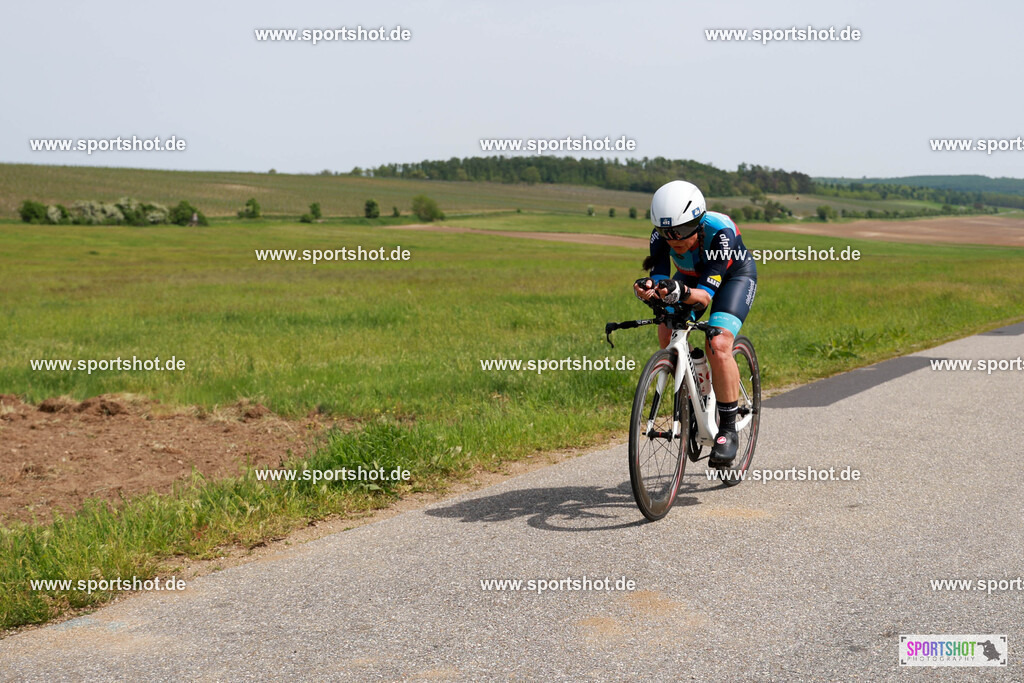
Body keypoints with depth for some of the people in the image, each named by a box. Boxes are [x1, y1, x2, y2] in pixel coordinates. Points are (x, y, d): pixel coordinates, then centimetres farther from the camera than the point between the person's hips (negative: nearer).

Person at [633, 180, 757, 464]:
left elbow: (705, 294, -42)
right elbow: (659, 278, -33)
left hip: (734, 275, -5)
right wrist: (649, 289, -57)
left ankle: (728, 429, -13)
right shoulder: (661, 235, -28)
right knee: (667, 333, -18)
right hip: (691, 274, 5)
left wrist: (682, 292, -63)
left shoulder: (721, 232, -40)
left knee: (718, 345, -26)